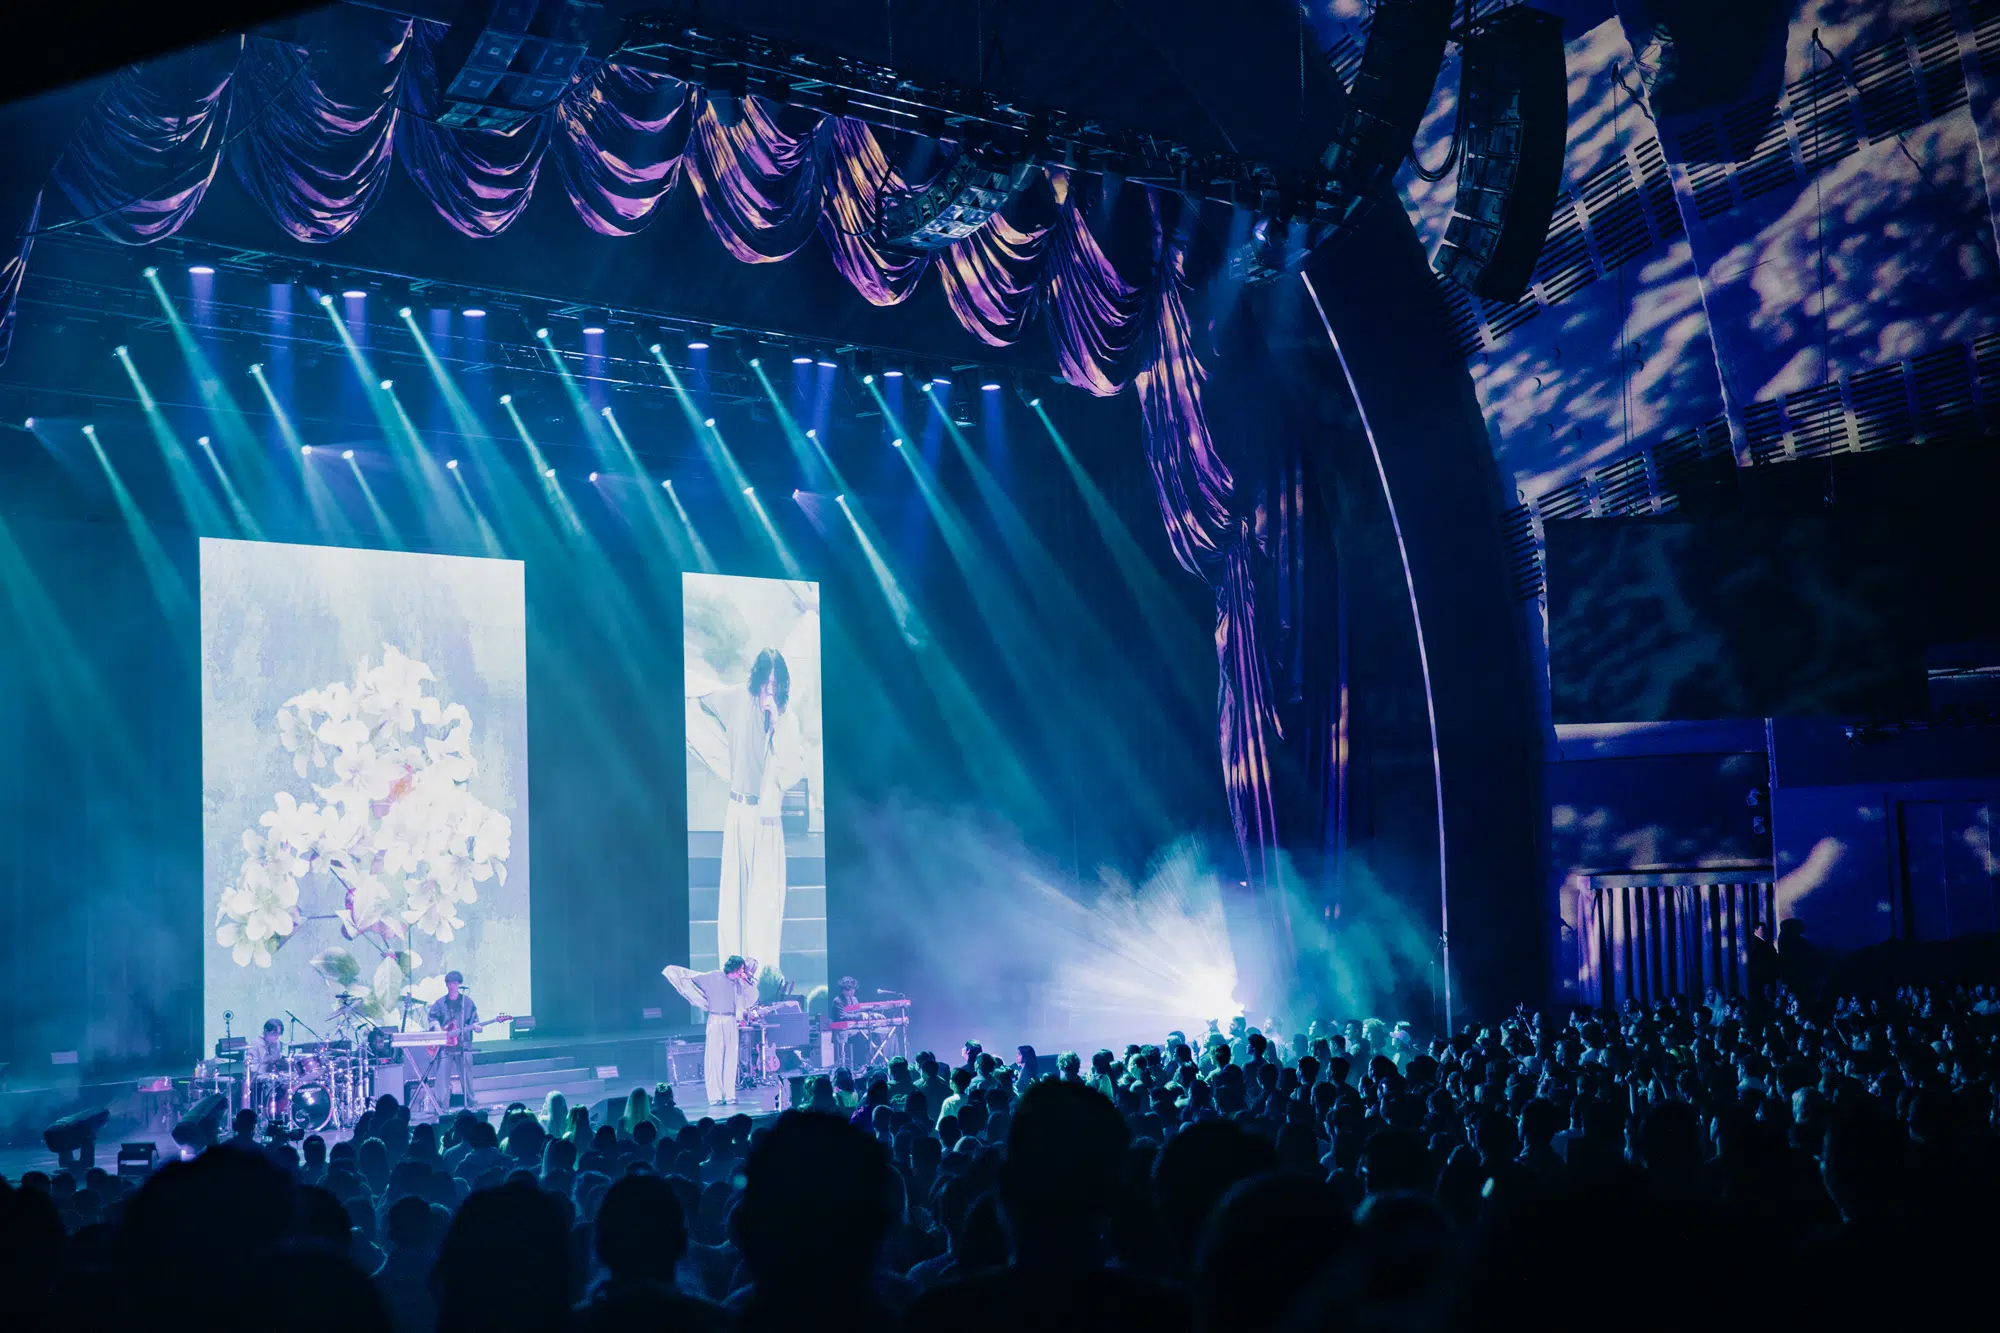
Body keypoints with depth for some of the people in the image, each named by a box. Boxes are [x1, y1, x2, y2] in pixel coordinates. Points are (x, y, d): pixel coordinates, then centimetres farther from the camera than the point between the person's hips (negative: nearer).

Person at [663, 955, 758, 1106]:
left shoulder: (738, 983, 9)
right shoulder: (713, 977, -3)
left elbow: (752, 999, 4)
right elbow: (690, 976, 3)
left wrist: (745, 982, -4)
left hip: (731, 1022, 4)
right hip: (715, 1021, -4)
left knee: (730, 1059, 3)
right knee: (714, 1058, -7)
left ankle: (730, 1095, 7)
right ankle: (715, 1096, -7)